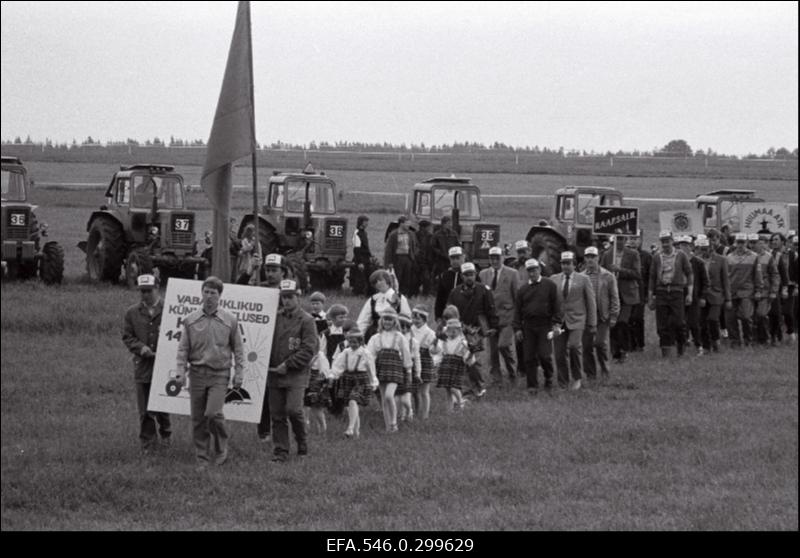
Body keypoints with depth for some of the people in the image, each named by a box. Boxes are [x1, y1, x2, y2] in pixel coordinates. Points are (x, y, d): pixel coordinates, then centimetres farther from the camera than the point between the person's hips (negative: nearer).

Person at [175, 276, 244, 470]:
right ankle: (202, 459, 13)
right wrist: (181, 372, -4)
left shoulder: (230, 320, 1)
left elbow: (238, 349, 7)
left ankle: (222, 448, 6)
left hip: (219, 374, -2)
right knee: (198, 419, 3)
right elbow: (183, 349, 7)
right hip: (197, 373, 2)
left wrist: (239, 374, 1)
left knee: (213, 413, -17)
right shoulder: (191, 320, 4)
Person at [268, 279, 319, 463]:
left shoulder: (306, 320, -3)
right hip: (274, 374, 5)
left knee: (293, 410, -15)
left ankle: (303, 445, 8)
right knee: (277, 414, 3)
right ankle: (280, 452, 10)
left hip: (296, 374, -5)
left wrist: (288, 365, -13)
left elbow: (309, 349, -9)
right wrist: (267, 363, 5)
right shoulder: (275, 318, 11)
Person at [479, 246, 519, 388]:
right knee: (492, 349, 3)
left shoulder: (512, 274, 2)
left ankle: (512, 373, 4)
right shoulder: (483, 274, 11)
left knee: (504, 345, -17)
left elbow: (518, 296, 3)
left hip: (507, 316, -4)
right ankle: (497, 380, 12)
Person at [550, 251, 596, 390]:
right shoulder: (554, 279, 10)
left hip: (576, 320, -3)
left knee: (574, 345, -23)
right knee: (559, 351, -3)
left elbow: (591, 302, 6)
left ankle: (577, 378, -5)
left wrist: (592, 324, 3)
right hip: (558, 320, 3)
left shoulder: (583, 280, 4)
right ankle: (563, 383, 10)